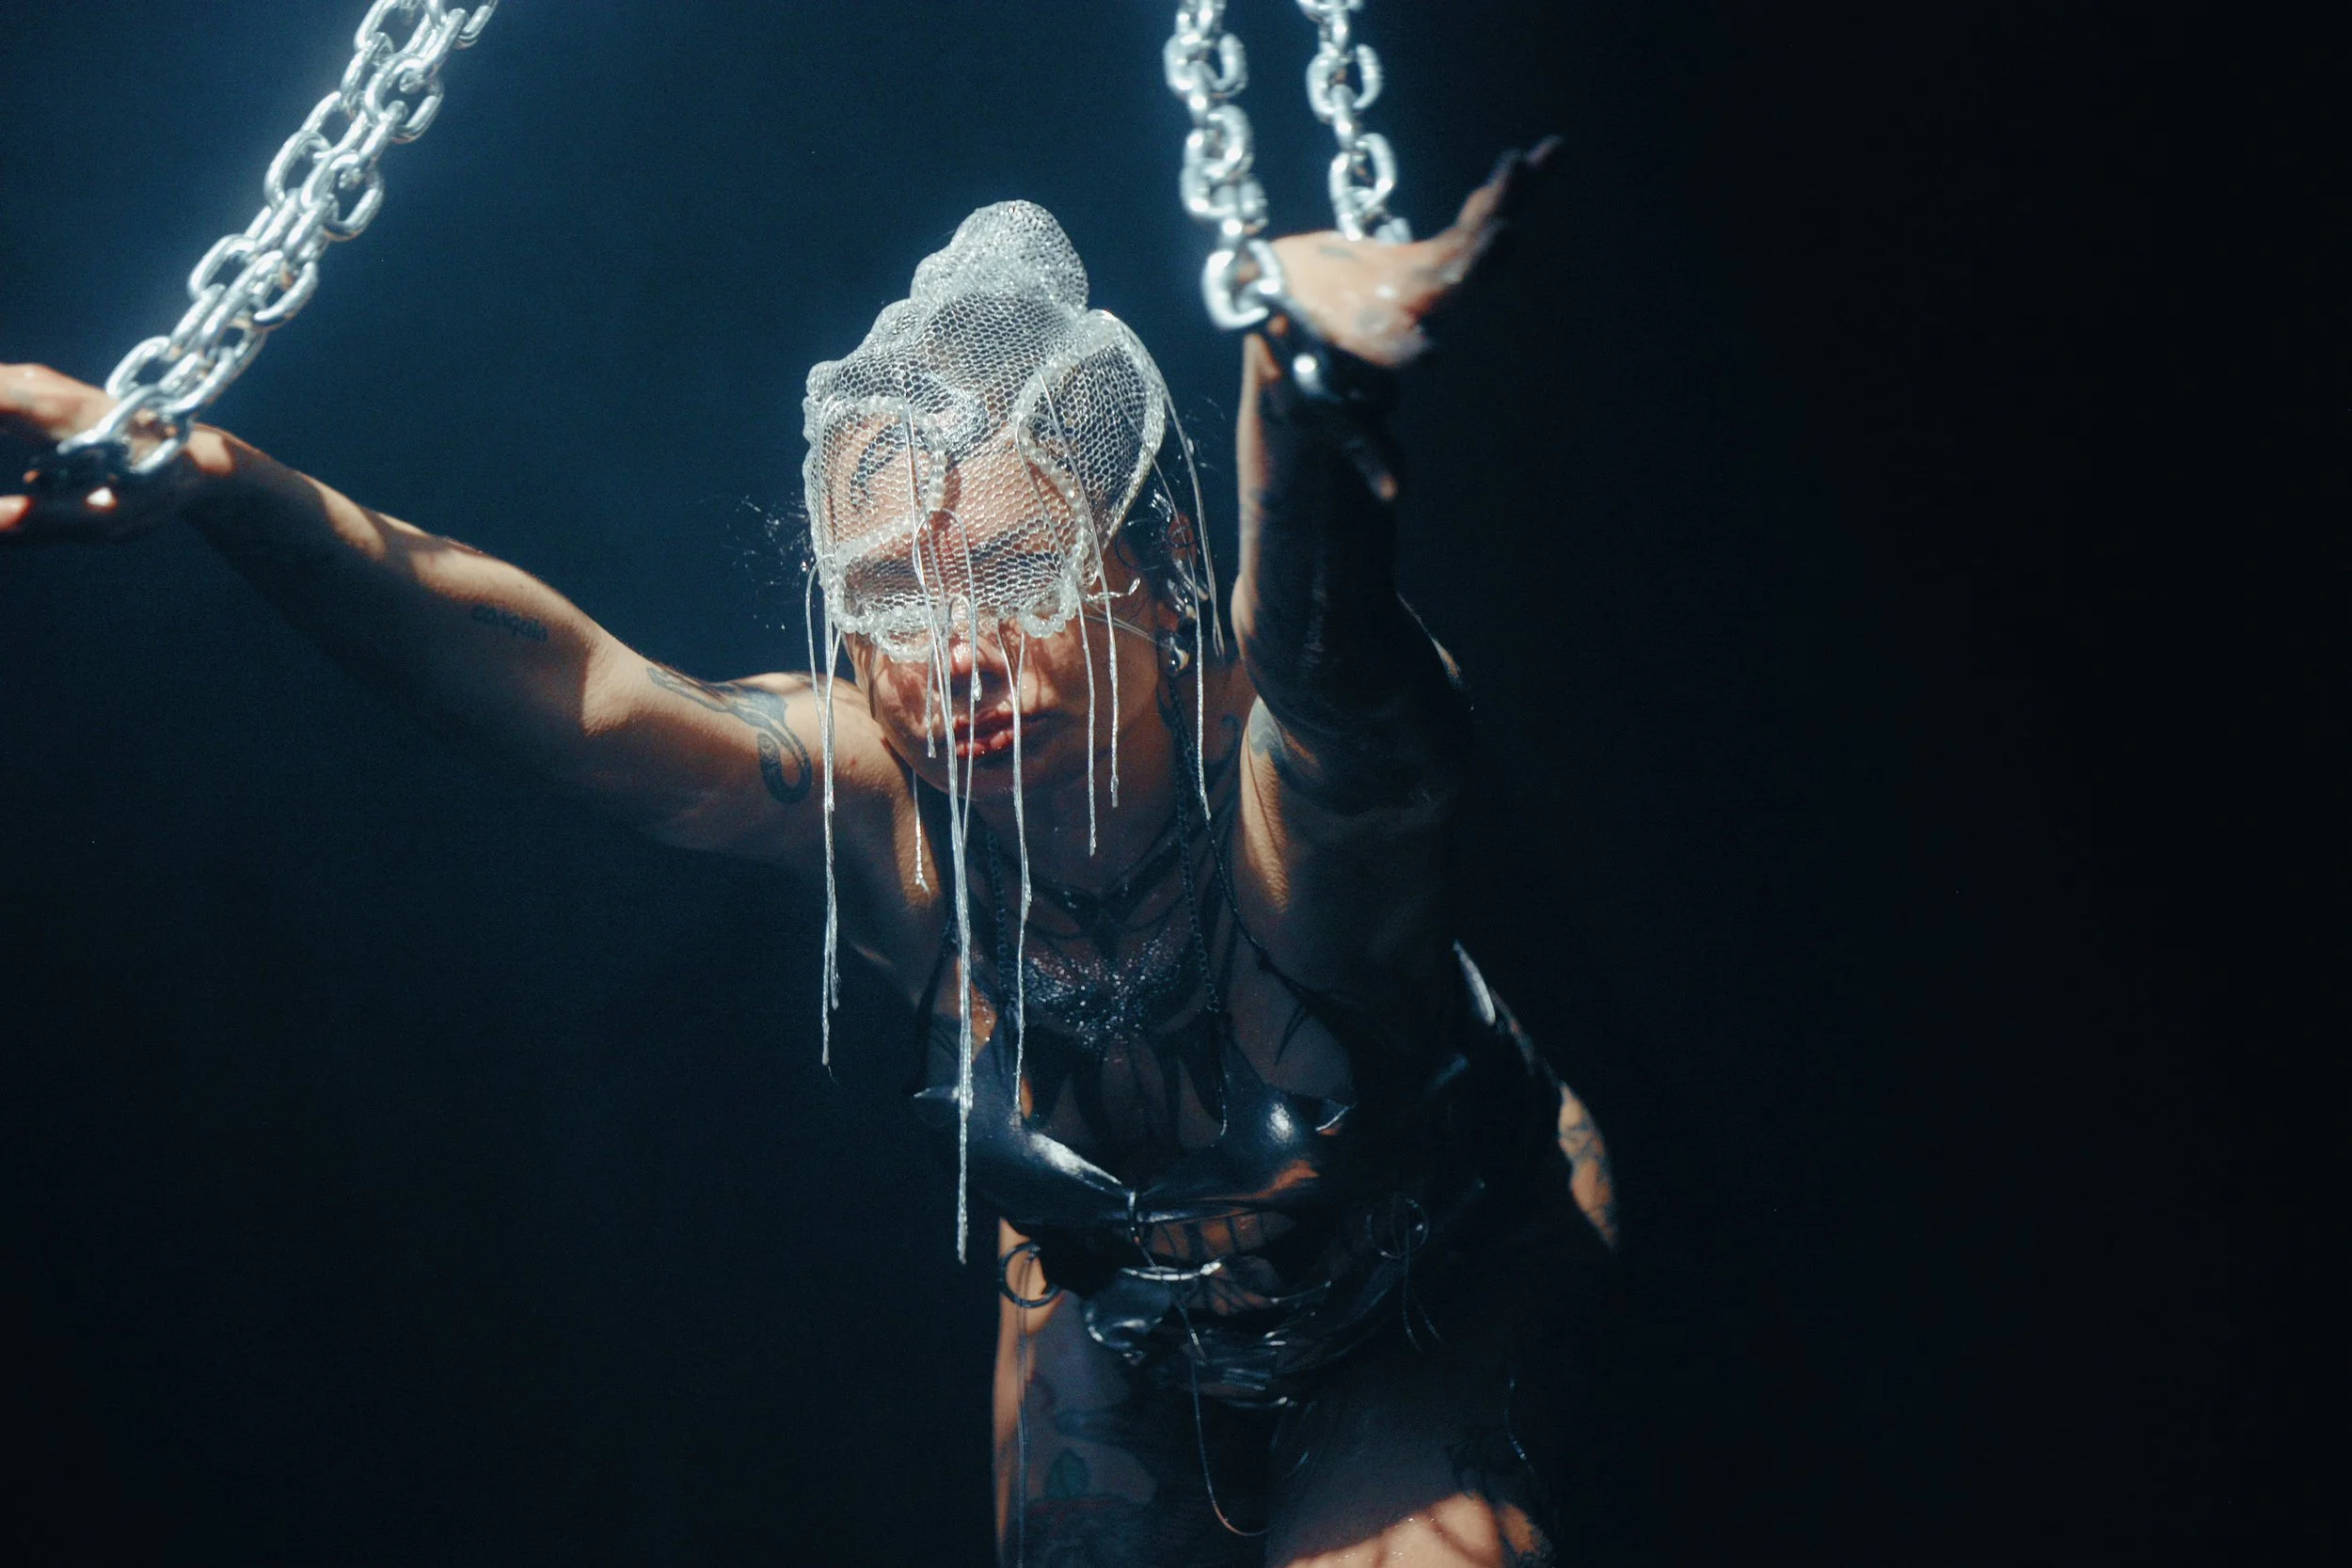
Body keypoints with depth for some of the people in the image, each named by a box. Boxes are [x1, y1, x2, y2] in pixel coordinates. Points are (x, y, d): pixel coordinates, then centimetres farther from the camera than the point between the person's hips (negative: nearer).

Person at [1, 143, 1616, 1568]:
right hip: (1119, 1308, 3)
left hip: (1443, 1292, -3)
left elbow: (1331, 667, -62)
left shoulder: (1284, 783, -38)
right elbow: (563, 677, -41)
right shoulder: (880, 799, -28)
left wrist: (1308, 397, -84)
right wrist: (224, 486, -56)